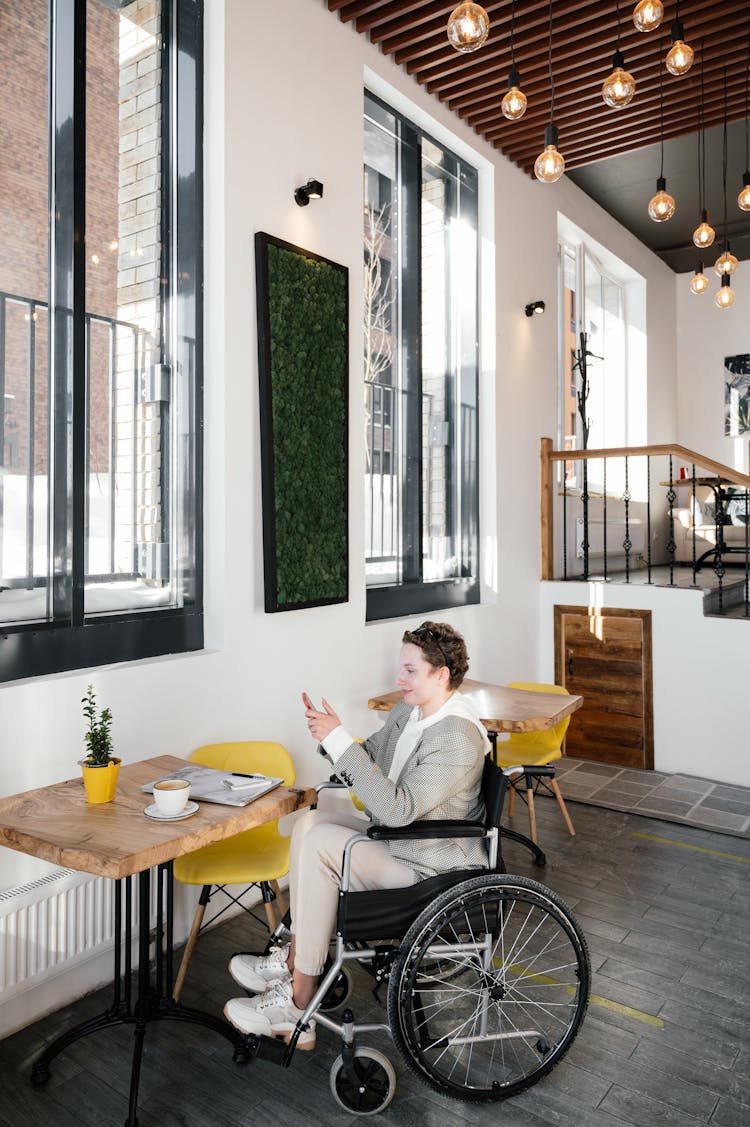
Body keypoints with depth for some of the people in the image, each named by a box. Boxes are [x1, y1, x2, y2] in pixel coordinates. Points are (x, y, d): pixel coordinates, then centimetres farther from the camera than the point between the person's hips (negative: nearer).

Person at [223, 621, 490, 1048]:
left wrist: (340, 741, -31)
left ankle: (299, 1006, -8)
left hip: (430, 866, -9)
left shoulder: (458, 739, -26)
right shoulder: (410, 709, 3)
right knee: (310, 821, -2)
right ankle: (295, 959, 4)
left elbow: (397, 809, -32)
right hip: (398, 838, 9)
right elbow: (367, 768, 10)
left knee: (319, 843, -20)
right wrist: (329, 734, -9)